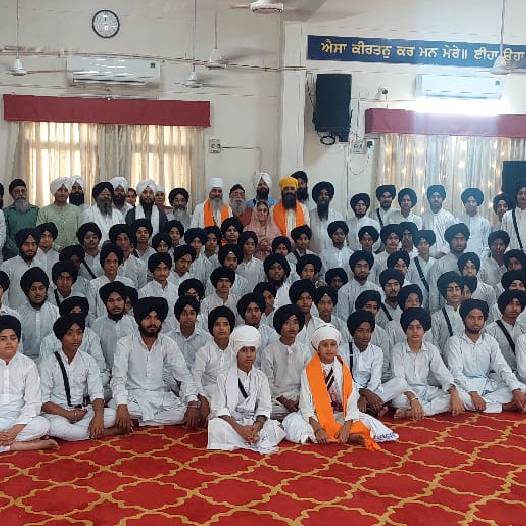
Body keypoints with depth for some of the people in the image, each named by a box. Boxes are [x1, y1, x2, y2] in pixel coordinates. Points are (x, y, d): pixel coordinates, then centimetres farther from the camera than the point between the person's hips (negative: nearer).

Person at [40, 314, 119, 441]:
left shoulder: (88, 361, 4)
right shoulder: (48, 364, -5)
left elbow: (97, 393, -3)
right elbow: (43, 401, -8)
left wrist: (98, 415, -23)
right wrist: (68, 415, -19)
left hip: (83, 411, 3)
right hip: (57, 413, -3)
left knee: (111, 415, -21)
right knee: (55, 426, -37)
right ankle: (103, 432, -22)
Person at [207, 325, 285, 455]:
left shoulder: (261, 378, 5)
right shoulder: (224, 377, -2)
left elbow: (264, 409, -1)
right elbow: (219, 409, -9)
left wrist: (256, 427, -22)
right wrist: (239, 428, -23)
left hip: (254, 425, 1)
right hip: (230, 423, -1)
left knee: (275, 429, -25)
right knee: (216, 426, -34)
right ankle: (259, 443, -23)